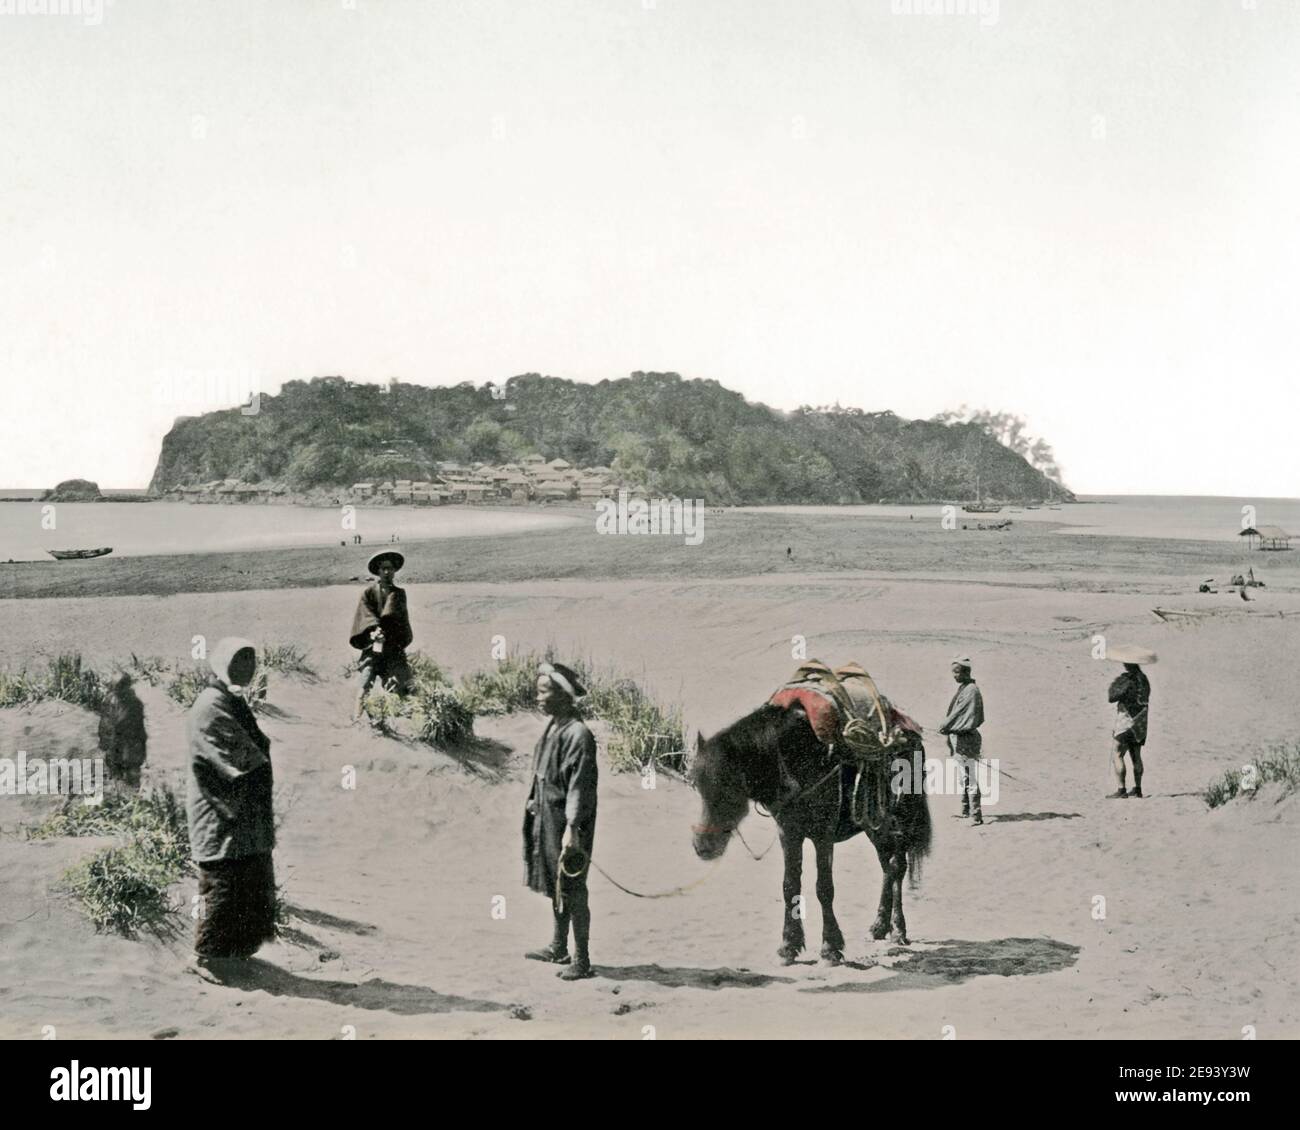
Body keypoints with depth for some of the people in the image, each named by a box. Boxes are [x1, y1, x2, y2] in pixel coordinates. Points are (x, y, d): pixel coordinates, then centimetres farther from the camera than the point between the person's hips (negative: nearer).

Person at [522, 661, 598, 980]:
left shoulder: (578, 734, -20)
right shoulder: (552, 727, 7)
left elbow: (580, 786, -22)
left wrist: (572, 828, -24)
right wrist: (536, 802, 18)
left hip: (565, 822, -9)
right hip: (547, 819, 9)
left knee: (571, 890, -1)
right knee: (555, 886, 19)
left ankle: (582, 960, 7)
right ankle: (558, 948, 32)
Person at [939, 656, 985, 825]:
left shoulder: (972, 691, -15)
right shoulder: (962, 688, 14)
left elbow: (959, 713, -15)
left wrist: (944, 726, -5)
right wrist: (948, 729, 7)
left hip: (967, 738, -10)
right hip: (958, 738, 10)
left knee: (971, 779, -10)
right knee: (962, 778, 17)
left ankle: (976, 815, -11)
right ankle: (966, 811, 27)